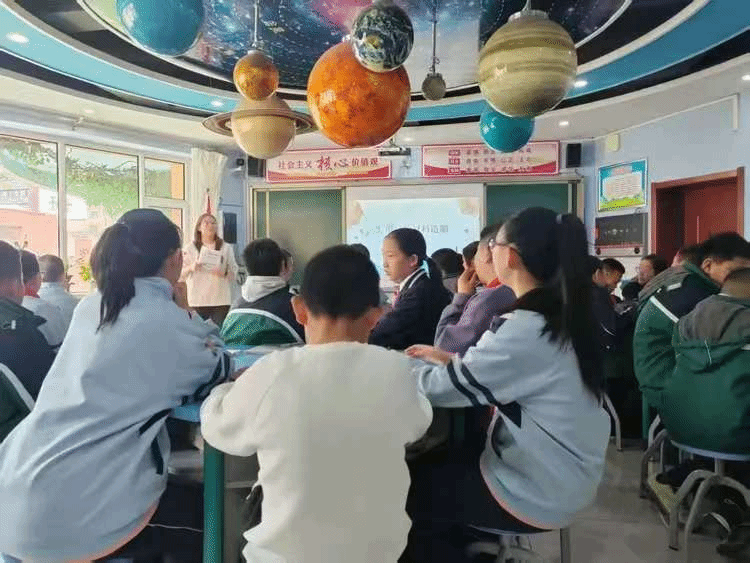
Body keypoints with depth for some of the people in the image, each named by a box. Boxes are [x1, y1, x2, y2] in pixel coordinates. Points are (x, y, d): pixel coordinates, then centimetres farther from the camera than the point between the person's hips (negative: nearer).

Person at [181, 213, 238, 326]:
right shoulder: (190, 248, 11)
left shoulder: (226, 248, 14)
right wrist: (191, 268, -12)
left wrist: (224, 273, -13)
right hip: (198, 301, -1)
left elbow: (234, 273, 8)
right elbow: (180, 275, 7)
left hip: (221, 300, 1)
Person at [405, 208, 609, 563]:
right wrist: (448, 359, 8)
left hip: (541, 493, -8)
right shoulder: (561, 316, 0)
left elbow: (442, 387, -22)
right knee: (440, 466, 19)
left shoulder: (524, 328, -28)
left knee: (411, 492, 5)